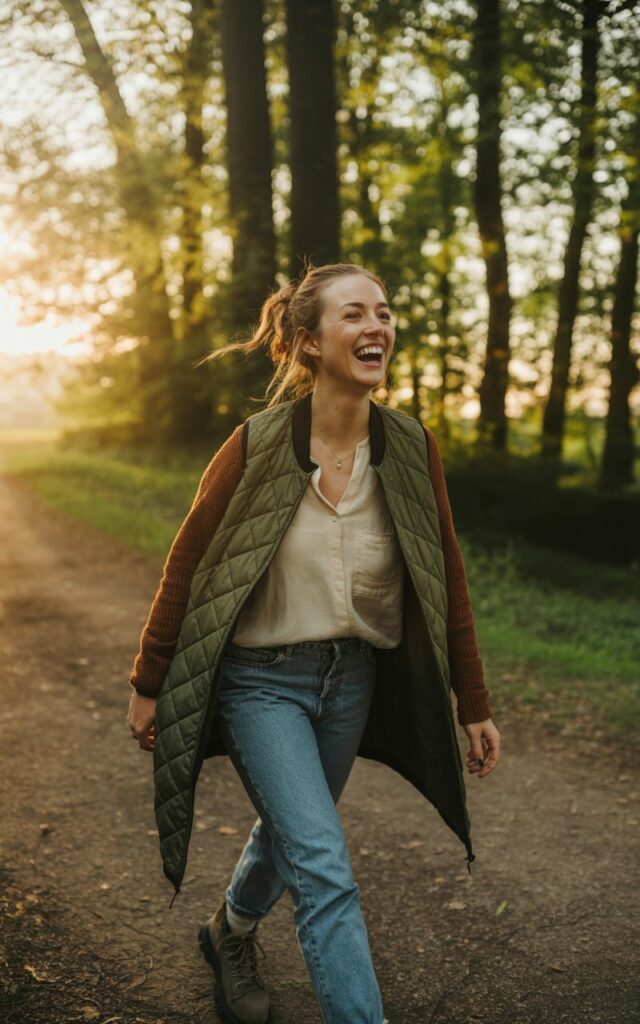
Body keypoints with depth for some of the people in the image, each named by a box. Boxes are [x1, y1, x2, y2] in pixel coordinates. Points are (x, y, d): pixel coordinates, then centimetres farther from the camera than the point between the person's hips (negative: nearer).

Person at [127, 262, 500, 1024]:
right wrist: (148, 686, 0)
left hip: (354, 678, 5)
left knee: (291, 835, 24)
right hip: (261, 680, -4)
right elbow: (185, 567, -6)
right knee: (326, 871, -13)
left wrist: (474, 707, 4)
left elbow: (447, 582, 1)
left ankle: (231, 934, 55)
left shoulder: (411, 448, -7)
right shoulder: (256, 446, -17)